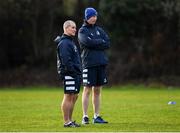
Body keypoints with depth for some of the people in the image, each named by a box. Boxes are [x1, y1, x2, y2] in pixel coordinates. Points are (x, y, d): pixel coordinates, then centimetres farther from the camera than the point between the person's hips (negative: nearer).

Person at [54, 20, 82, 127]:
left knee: (74, 96, 12)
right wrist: (72, 71, -23)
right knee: (69, 96, -8)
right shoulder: (64, 43, -13)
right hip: (69, 74, -10)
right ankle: (67, 122, -6)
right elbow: (66, 60, -21)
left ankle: (70, 120, 17)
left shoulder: (71, 42, 21)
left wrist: (79, 72, 18)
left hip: (75, 73, 10)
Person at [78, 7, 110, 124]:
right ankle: (85, 117, -1)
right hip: (89, 63, -5)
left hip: (101, 63, 5)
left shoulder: (99, 30, 16)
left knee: (97, 90, 8)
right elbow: (88, 42, -18)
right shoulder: (82, 31, 1)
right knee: (87, 90, -4)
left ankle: (97, 116, 12)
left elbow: (108, 43, 4)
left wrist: (95, 44, -7)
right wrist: (101, 42, -5)